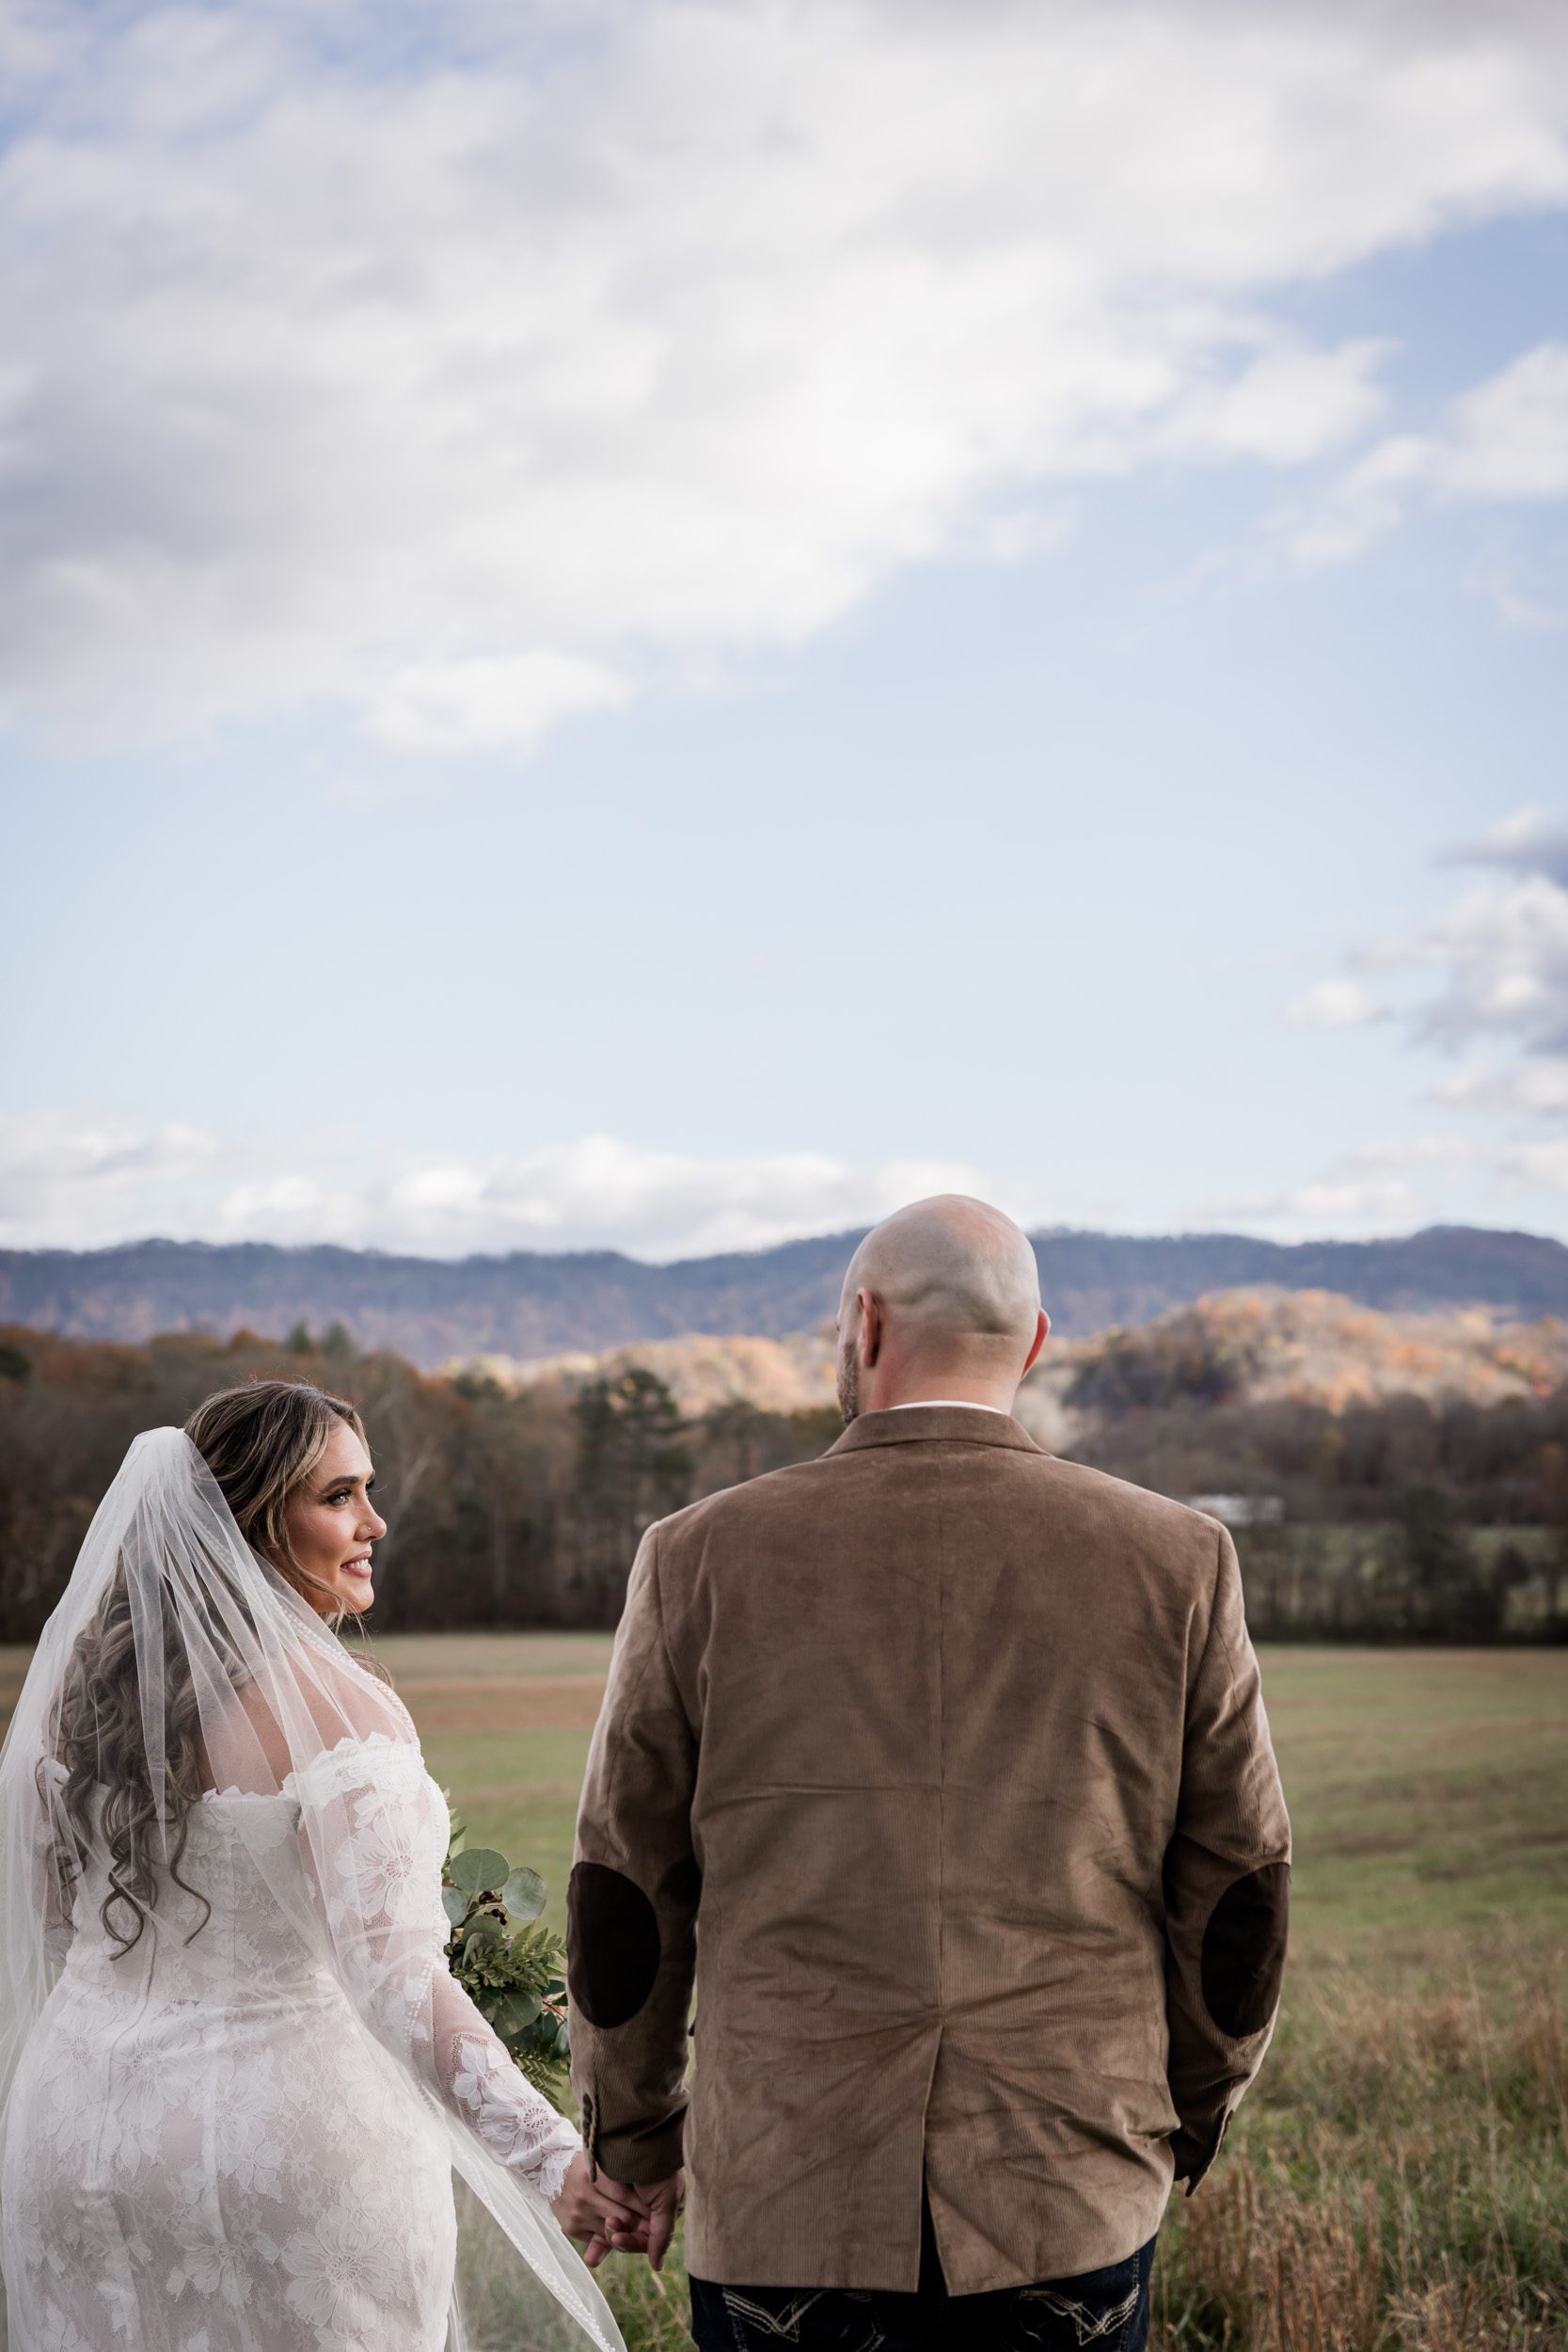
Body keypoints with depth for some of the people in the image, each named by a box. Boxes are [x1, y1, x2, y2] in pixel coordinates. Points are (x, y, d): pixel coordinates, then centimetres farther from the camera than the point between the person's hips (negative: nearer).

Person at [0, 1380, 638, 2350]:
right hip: (294, 2138, -6)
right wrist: (555, 2164, -26)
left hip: (80, 2129, 6)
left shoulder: (81, 1684, 2)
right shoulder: (339, 1712, -18)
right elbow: (395, 1980, -25)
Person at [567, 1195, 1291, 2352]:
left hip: (779, 2214, 0)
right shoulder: (1177, 1562, -2)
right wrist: (1182, 2127, 20)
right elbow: (1238, 1899, 4)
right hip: (1073, 2209, 1)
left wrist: (636, 2145, 18)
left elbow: (626, 1898, 3)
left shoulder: (704, 1557, -3)